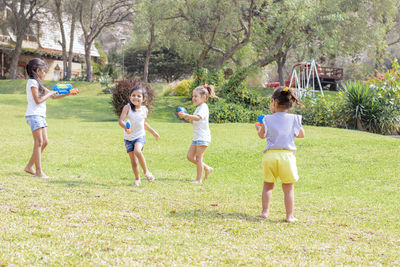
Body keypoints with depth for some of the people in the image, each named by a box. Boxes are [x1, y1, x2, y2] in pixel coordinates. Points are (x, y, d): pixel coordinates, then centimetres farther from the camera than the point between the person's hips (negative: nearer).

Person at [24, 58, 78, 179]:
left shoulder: (37, 83, 20)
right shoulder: (32, 82, -9)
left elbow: (53, 96, 22)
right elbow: (38, 100, -17)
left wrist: (68, 94, 13)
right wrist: (50, 93, -5)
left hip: (40, 115, 10)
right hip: (34, 115, -10)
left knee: (44, 142, 9)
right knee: (39, 142, -12)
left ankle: (29, 167, 15)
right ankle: (39, 171, -12)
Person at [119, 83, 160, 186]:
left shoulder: (144, 110, -1)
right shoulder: (127, 108, -12)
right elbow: (121, 121, -21)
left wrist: (153, 132, 26)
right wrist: (125, 127, -43)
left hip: (140, 136, 0)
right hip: (128, 138, 0)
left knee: (137, 151, -30)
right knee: (134, 162, 0)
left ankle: (146, 171, -12)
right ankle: (137, 179, 23)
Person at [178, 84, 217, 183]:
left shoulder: (203, 107, -13)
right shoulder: (198, 108, 19)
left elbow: (197, 118, -32)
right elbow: (194, 122, 22)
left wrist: (186, 115, -41)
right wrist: (188, 118, 4)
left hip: (203, 137, -10)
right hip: (196, 137, 10)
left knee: (198, 158, -6)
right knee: (190, 156, 8)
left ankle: (198, 179, 0)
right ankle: (206, 168, 20)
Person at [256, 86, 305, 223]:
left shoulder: (268, 120, 0)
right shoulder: (294, 119, 1)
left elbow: (262, 135, 14)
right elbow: (301, 135, 14)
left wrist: (258, 128, 34)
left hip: (270, 155, 0)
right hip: (287, 155, 0)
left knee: (268, 185, 17)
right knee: (288, 188, 7)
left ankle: (265, 211, 16)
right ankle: (289, 216, 6)